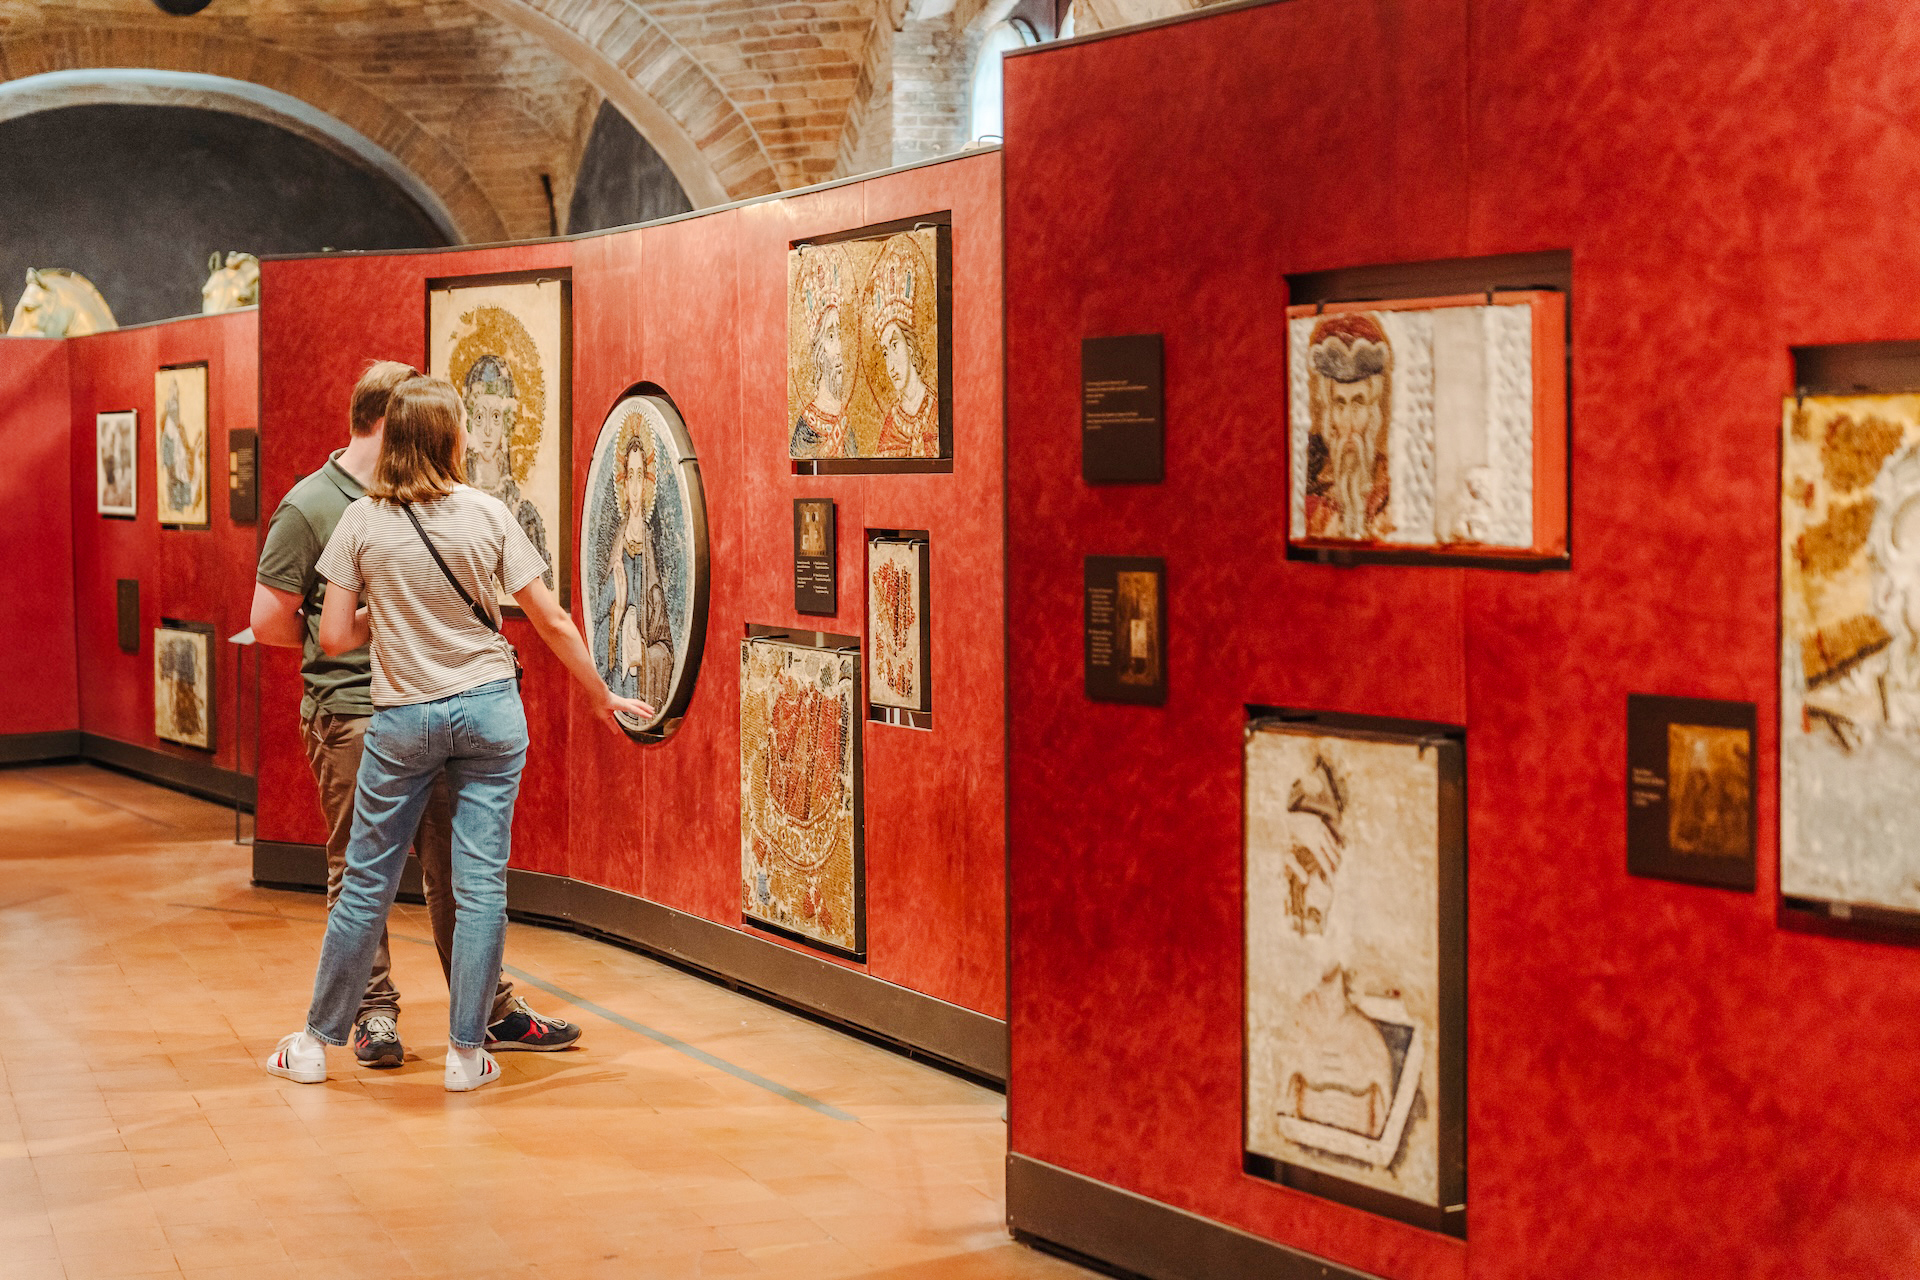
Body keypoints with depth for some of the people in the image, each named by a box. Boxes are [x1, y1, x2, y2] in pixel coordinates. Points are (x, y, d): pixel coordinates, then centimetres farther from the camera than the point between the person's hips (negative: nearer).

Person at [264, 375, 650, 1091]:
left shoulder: (361, 522, -4)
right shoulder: (488, 514, -3)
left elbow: (334, 637, -5)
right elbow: (551, 622, -1)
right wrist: (604, 698, 10)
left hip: (402, 718, 0)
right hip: (489, 710, 0)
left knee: (367, 884, 10)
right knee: (481, 884, 4)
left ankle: (317, 1043, 22)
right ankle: (467, 1053, 10)